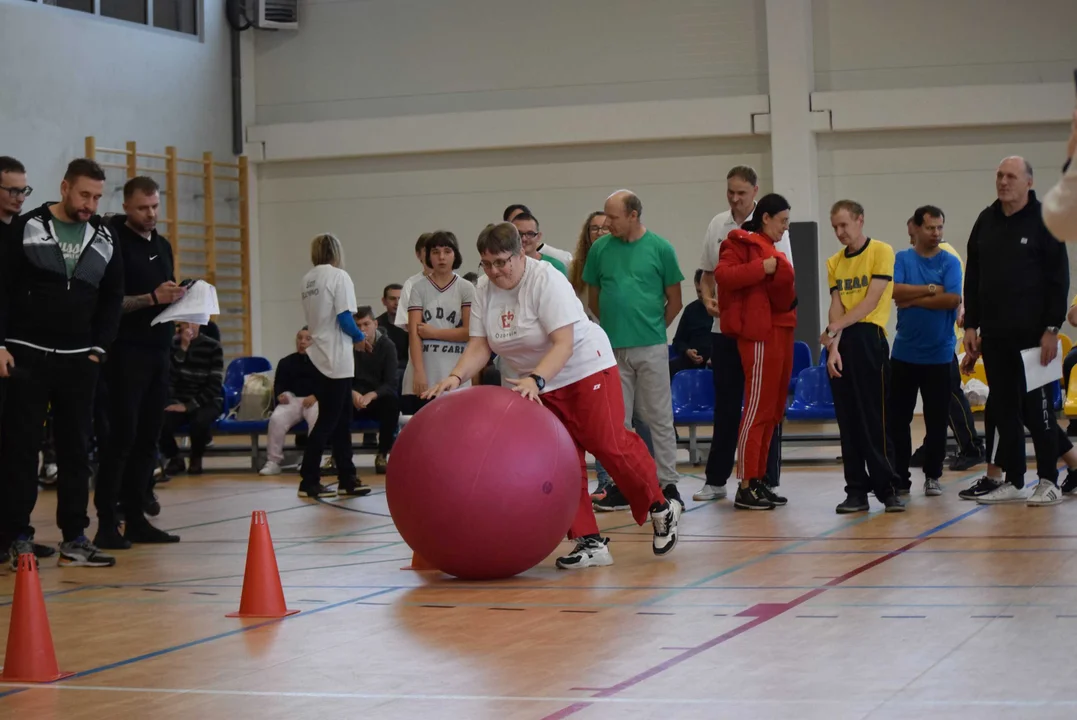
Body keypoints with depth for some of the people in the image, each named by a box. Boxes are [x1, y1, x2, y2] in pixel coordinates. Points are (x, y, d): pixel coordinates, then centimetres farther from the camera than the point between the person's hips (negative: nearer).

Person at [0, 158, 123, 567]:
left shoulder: (105, 240, 8)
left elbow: (112, 299, 13)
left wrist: (99, 348, 2)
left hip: (79, 362, 3)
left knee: (76, 448, 4)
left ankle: (75, 538, 9)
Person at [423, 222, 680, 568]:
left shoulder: (545, 279, -22)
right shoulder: (484, 292, -3)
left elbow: (564, 344, -28)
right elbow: (479, 346, -4)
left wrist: (536, 379, -41)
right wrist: (455, 377, -22)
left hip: (586, 367, -6)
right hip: (538, 384, 6)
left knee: (610, 444, -10)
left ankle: (660, 508, 10)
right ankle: (590, 542, 0)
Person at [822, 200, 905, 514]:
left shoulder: (881, 251, -1)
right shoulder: (835, 262, 14)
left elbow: (871, 300, -9)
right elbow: (836, 305, 6)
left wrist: (834, 328, -12)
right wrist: (833, 346, -9)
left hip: (868, 338, -5)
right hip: (840, 345, 5)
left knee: (875, 419, -6)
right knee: (848, 420, 4)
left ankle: (887, 488, -2)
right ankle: (857, 491, 8)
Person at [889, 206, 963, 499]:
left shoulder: (950, 262, 0)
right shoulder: (902, 259, 3)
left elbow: (952, 299, -14)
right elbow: (895, 291, -13)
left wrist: (913, 299, -10)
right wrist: (931, 290, -12)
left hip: (939, 354, -1)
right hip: (904, 352, 1)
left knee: (937, 419, 3)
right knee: (898, 418, 3)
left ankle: (932, 476, 14)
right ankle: (900, 477, 10)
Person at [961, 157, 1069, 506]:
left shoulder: (1043, 221, -4)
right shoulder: (986, 221, 10)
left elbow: (1059, 278, -7)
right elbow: (973, 277, 14)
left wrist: (1052, 328, -12)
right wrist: (970, 325, 8)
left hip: (1032, 333, -5)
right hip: (994, 334, 5)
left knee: (1036, 407, -1)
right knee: (1003, 408, 6)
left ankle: (1048, 482, 5)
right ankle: (1011, 481, 10)